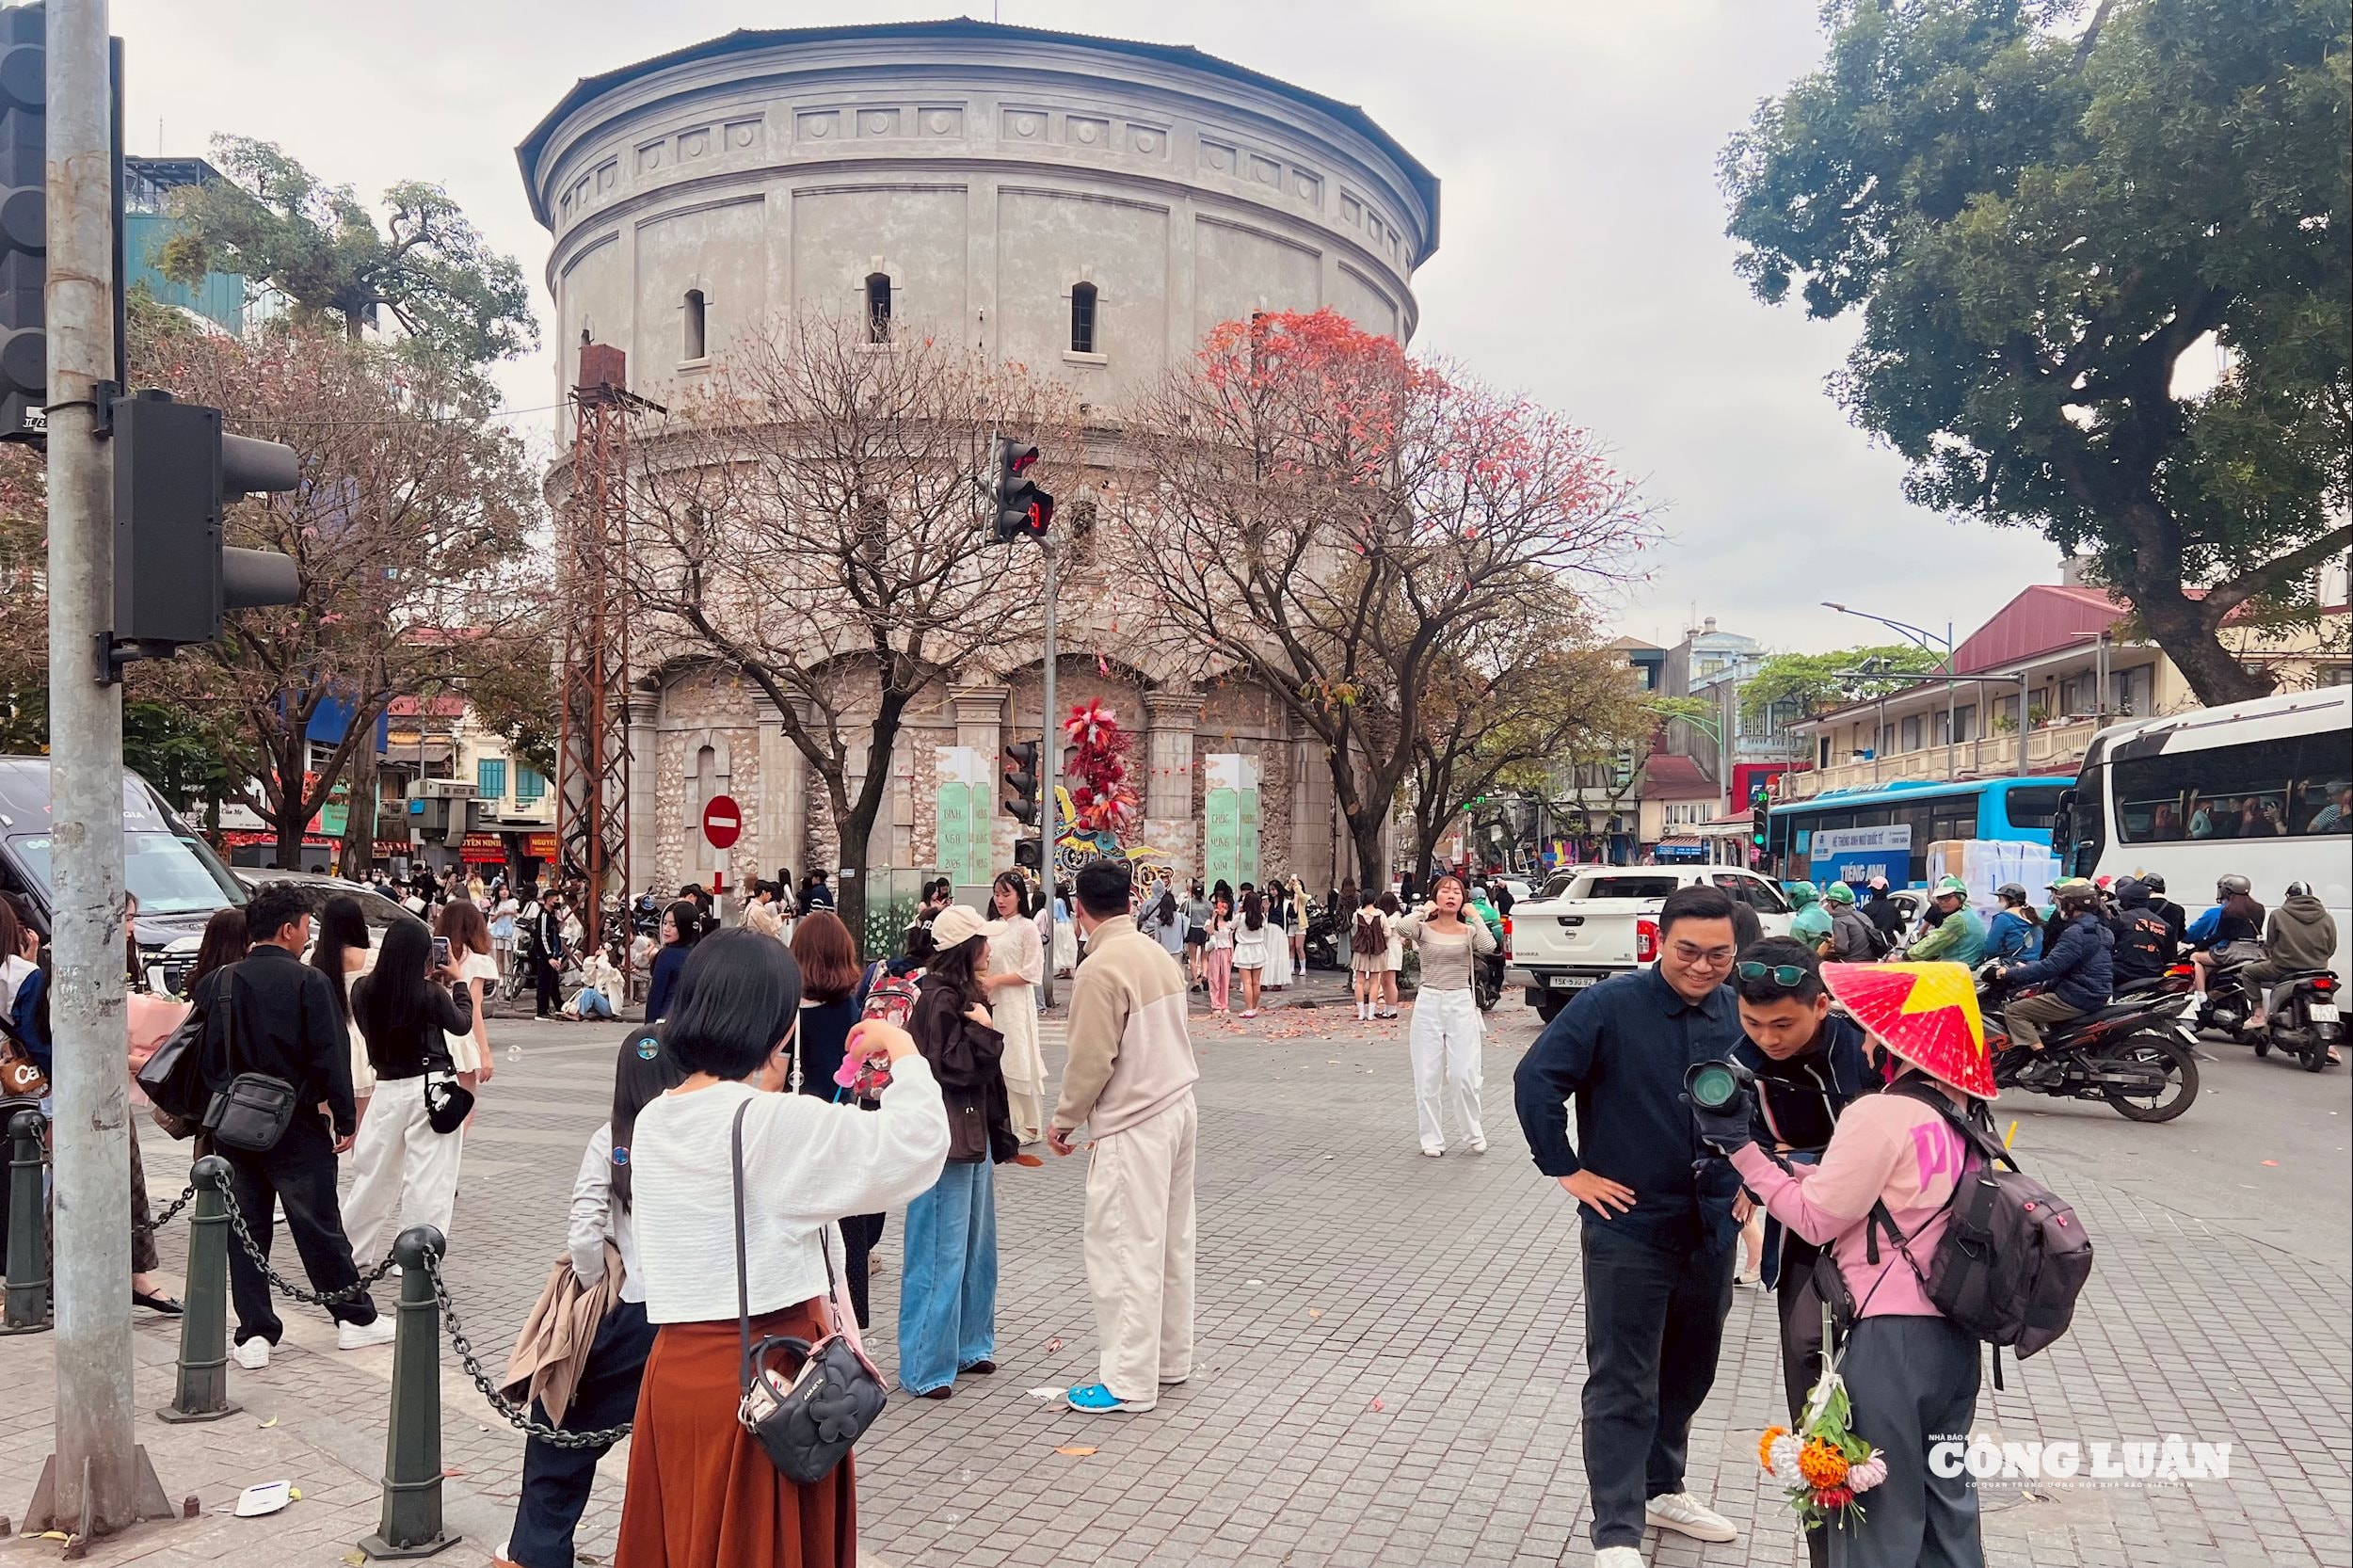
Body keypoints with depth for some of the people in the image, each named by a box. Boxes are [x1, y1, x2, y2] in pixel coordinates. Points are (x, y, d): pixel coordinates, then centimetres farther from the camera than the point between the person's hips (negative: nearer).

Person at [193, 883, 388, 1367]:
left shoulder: (218, 983, 3)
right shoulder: (309, 982, -12)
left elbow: (205, 1055, 8)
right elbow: (330, 1056, -13)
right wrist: (344, 1118, -4)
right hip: (296, 1126, -4)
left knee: (245, 1229, 10)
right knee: (319, 1225, 6)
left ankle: (254, 1333, 11)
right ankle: (356, 1317, 18)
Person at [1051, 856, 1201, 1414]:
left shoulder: (1101, 969, -18)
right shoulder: (1157, 953, 7)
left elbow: (1091, 1060, -17)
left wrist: (1063, 1121, -3)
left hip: (1133, 1125, -9)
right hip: (1178, 1108, 9)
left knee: (1126, 1251, 0)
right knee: (1170, 1242, 16)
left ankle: (1128, 1382, 7)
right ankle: (1169, 1360, 28)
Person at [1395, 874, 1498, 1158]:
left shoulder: (1469, 931, 4)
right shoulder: (1424, 929, 1)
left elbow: (1489, 946, -18)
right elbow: (1401, 927, -22)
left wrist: (1475, 915, -8)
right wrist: (1425, 909, -8)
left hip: (1461, 1005, 0)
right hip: (1428, 1004, 0)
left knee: (1464, 1076, -3)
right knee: (1427, 1078, 5)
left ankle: (1474, 1135, 17)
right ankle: (1432, 1139, 17)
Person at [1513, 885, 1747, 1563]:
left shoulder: (1740, 1013, -1)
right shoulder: (1610, 1006, -16)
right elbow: (1536, 1080, -16)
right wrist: (1566, 1170, -14)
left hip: (1712, 1228, 5)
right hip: (1629, 1229, -5)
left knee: (1688, 1373, 21)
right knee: (1622, 1386, 2)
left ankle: (1662, 1488, 41)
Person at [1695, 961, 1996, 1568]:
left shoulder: (1881, 1113, -18)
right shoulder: (1959, 1112, 7)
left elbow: (1815, 1220, -13)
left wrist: (1740, 1145, -8)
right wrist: (1777, 1160, 5)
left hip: (1893, 1337, -8)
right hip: (1954, 1334, 8)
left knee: (1880, 1516, 5)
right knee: (1945, 1499, 21)